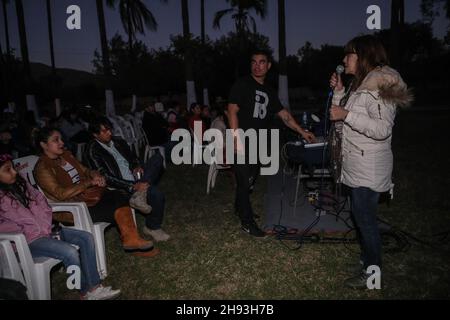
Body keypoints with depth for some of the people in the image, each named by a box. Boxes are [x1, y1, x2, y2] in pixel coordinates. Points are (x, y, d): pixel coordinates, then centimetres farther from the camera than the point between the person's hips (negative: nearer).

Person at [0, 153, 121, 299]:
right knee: (70, 252, -26)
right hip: (29, 240, -8)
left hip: (46, 228, 8)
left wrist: (47, 222, 2)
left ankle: (94, 287, -7)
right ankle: (86, 292, -3)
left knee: (86, 238, -7)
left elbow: (40, 199, 13)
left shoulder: (20, 183, 7)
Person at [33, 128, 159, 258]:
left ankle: (131, 240, -20)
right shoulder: (42, 169, -11)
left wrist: (95, 175, -4)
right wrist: (89, 183, -24)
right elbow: (61, 194, -21)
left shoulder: (66, 155, 14)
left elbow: (85, 170, 20)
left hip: (89, 194, 7)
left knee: (119, 196, -20)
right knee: (118, 210, -22)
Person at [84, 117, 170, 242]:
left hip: (136, 180, 7)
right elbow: (105, 178, -15)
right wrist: (133, 186, -23)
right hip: (123, 187, -7)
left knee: (157, 157, -14)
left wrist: (137, 166, -1)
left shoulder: (118, 141, 14)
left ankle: (141, 193, -27)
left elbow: (132, 157, 25)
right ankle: (152, 228, -6)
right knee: (156, 194, -29)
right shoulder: (93, 151, -7)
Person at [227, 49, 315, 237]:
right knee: (245, 181, -2)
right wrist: (236, 139, -22)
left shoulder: (269, 92, 16)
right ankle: (247, 222, 10)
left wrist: (302, 132, 14)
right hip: (243, 143, -6)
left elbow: (284, 115, 19)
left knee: (251, 180, 15)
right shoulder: (242, 85, -4)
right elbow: (232, 111, -12)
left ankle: (241, 207, 37)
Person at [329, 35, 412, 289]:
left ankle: (373, 272, 15)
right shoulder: (361, 83, 13)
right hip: (356, 165, 9)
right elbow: (345, 116, 18)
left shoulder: (379, 84, -16)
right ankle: (367, 260, 33)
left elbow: (382, 129, -25)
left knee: (365, 218, -1)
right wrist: (339, 92, 8)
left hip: (369, 168, -9)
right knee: (362, 216, 18)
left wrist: (347, 115, -25)